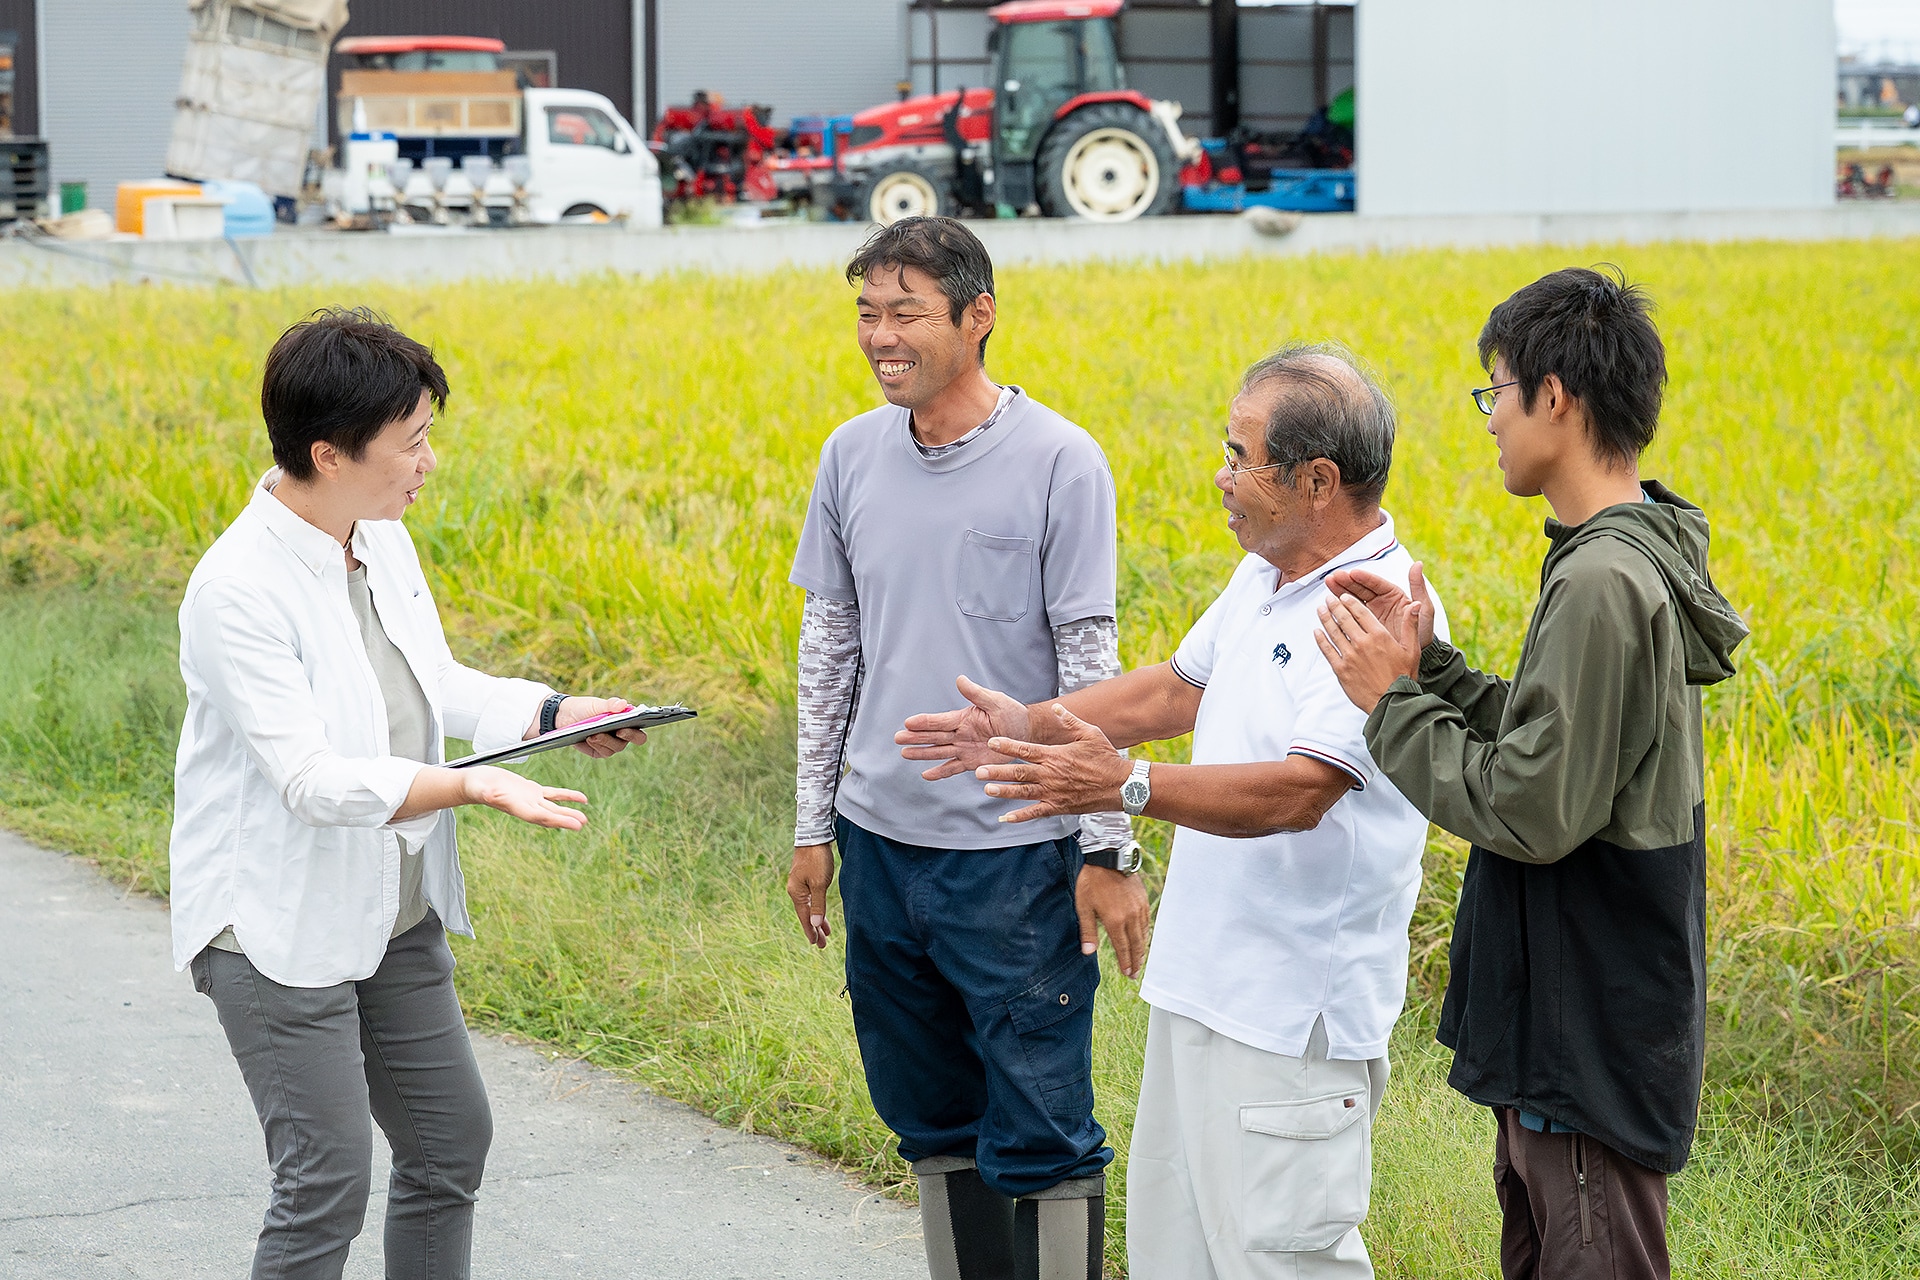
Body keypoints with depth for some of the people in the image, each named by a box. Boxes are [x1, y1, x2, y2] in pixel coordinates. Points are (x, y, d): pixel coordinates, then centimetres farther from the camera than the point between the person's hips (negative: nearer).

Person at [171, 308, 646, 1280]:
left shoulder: (382, 541, 2)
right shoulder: (238, 591, -24)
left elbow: (432, 685, 18)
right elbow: (310, 779, -28)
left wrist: (553, 713, 3)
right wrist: (475, 788, -34)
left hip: (395, 916, 9)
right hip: (282, 932, -9)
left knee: (451, 1141, 14)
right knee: (328, 1183, -8)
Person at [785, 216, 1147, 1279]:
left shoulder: (1060, 463, -10)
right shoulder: (851, 455, 6)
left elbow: (1091, 665, -8)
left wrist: (1107, 851, -10)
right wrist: (812, 827, 13)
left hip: (1018, 852, -5)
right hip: (882, 841, 5)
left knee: (1040, 1138, -3)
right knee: (932, 1122, 14)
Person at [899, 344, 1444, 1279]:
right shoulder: (1264, 578, 9)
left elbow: (1298, 791, -30)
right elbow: (1179, 689, 24)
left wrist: (1126, 785, -39)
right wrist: (1030, 725, 17)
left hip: (1294, 1016, -10)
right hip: (1201, 984, 10)